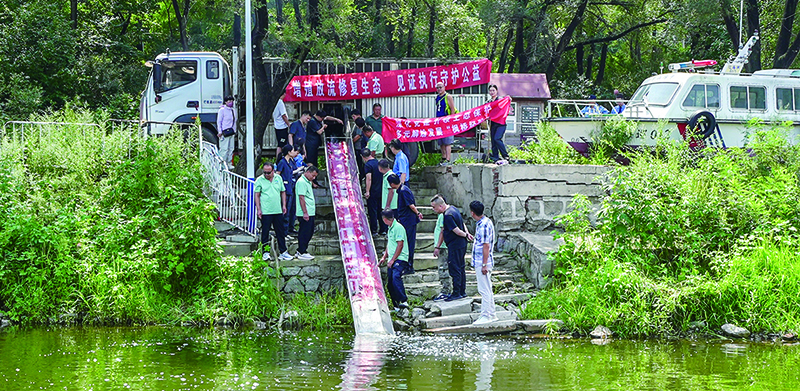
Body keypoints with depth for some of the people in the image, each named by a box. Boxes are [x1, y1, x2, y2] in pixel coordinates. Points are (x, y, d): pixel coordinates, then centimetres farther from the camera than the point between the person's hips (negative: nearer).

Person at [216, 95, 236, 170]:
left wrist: (234, 131, 18)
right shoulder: (222, 110, -6)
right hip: (224, 132, -8)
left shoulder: (233, 111, 16)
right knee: (224, 149, -10)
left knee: (231, 149, 7)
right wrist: (220, 132, -13)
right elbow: (219, 121, -7)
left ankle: (229, 164, 13)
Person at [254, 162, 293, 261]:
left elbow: (283, 192, 16)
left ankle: (283, 252, 12)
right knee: (265, 233, 1)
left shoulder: (279, 179, 8)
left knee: (280, 232, 7)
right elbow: (257, 195, -2)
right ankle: (265, 253, 8)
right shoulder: (260, 180, -2)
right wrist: (258, 209, -8)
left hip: (278, 211, 3)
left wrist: (284, 205, 9)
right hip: (265, 212, -3)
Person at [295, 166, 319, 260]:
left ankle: (300, 251, 21)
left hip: (310, 213, 10)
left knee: (309, 232, 14)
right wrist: (305, 213, -21)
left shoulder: (308, 182, 19)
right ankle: (302, 253, 0)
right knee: (304, 233, -5)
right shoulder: (302, 182, -14)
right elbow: (301, 198, -19)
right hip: (305, 214, -10)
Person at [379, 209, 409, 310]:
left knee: (396, 277, -29)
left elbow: (400, 245, -17)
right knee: (390, 283, 5)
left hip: (400, 259, -10)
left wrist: (392, 260, -17)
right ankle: (396, 305, 11)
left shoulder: (398, 227, -11)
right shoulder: (390, 228, 19)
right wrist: (384, 257, 20)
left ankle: (404, 301, -34)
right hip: (391, 261, 10)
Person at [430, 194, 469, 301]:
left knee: (454, 269, -4)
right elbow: (462, 222, 20)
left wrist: (465, 235, -5)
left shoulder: (448, 216, -23)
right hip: (462, 244, 10)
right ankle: (462, 292, 23)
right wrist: (467, 233, 10)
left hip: (455, 246, -10)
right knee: (460, 268, 16)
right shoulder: (453, 208, 10)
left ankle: (456, 293, 0)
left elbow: (457, 231, -23)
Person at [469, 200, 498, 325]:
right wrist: (474, 239, 36)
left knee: (484, 290, -6)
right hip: (480, 262, 11)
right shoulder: (482, 223, 11)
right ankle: (491, 314, 21)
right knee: (487, 290, 15)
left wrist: (484, 265, -22)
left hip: (482, 262, -11)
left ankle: (486, 316, -4)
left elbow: (486, 246, -22)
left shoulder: (484, 225, -20)